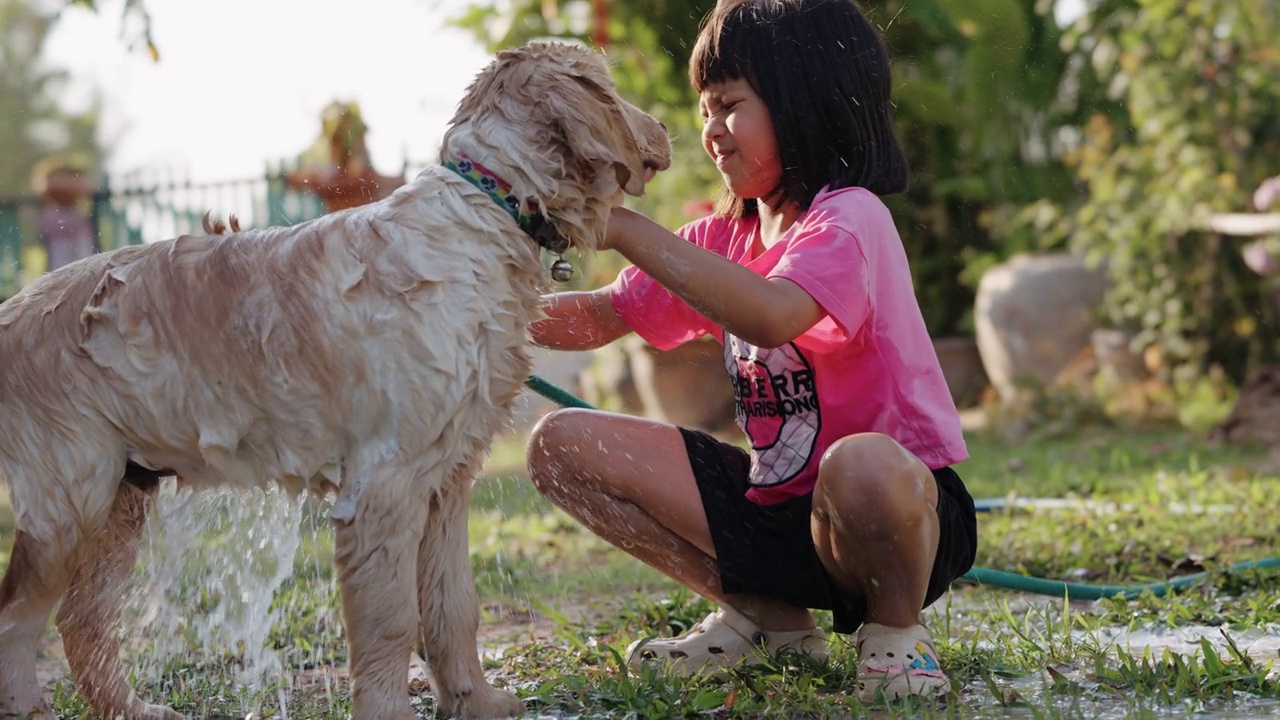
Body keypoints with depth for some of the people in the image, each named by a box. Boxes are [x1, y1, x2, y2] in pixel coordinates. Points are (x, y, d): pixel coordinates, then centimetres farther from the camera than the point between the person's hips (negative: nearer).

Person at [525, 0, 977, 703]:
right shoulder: (721, 237, 8)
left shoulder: (849, 219, -17)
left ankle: (894, 626, -7)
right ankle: (765, 618, 6)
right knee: (562, 443, -1)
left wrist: (627, 229, -33)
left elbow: (771, 316, -37)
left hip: (904, 504, -7)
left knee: (862, 465, -44)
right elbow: (598, 319, 11)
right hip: (774, 510, 8)